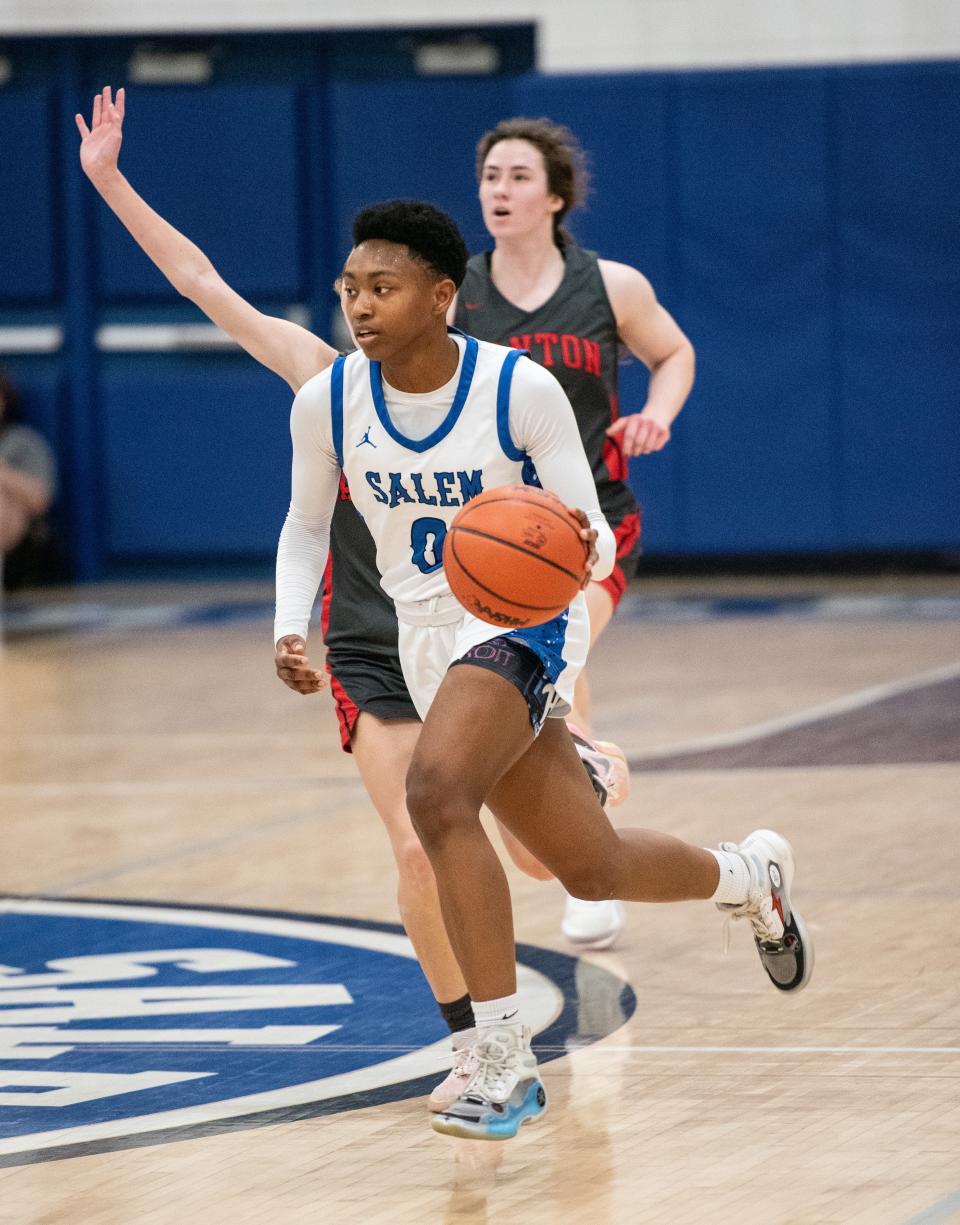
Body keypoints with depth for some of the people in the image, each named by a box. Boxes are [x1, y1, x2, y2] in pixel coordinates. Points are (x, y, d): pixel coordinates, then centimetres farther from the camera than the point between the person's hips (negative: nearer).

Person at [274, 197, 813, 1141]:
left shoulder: (522, 390, -18)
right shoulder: (327, 403, -7)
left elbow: (595, 545, -12)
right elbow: (306, 526, 10)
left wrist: (580, 547, -36)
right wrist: (290, 628, -6)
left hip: (525, 618, -5)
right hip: (429, 638, 5)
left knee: (435, 792, -33)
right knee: (593, 870, 13)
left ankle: (504, 1063, -26)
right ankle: (750, 876, 47)